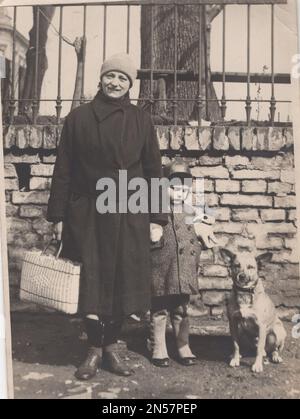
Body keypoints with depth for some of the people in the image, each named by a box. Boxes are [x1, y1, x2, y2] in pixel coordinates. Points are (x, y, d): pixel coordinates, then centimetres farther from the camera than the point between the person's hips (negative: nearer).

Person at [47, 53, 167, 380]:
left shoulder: (141, 121, 6)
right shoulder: (78, 118, 3)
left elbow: (153, 172, 6)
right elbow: (63, 170, 3)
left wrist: (156, 218, 0)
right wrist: (58, 215, -1)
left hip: (128, 216, 1)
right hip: (87, 214, -1)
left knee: (122, 283, 7)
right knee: (91, 284, 3)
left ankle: (111, 346, 25)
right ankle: (94, 350, 20)